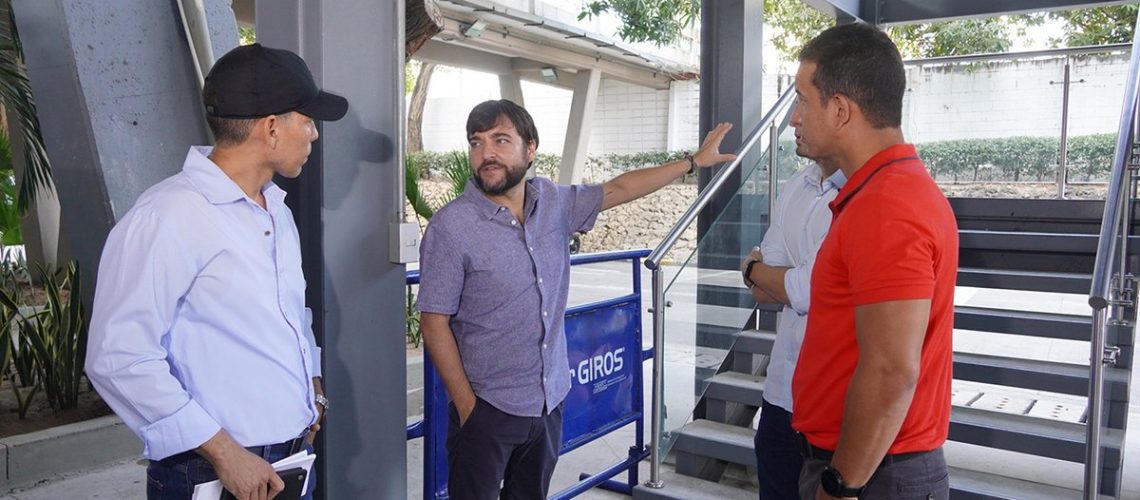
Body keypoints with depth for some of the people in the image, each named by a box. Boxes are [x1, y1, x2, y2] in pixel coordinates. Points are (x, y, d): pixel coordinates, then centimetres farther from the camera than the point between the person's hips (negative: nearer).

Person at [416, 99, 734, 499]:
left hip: (550, 402, 5)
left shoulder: (553, 203, 1)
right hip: (487, 409, -5)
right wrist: (466, 405, -13)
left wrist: (694, 161, 18)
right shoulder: (451, 227, -15)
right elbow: (435, 323, -13)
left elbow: (618, 189, 14)